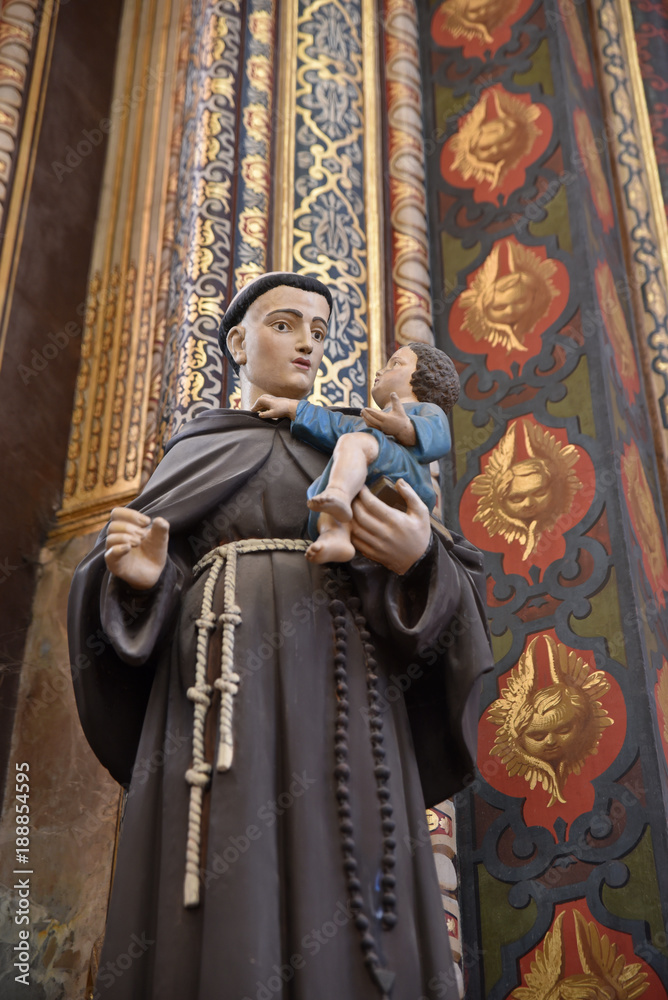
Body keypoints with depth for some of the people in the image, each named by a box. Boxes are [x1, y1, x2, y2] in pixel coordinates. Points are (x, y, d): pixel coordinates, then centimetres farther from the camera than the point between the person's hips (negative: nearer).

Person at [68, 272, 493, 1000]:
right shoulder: (195, 451, 21)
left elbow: (448, 584, 12)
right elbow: (149, 594, 12)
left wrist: (419, 560, -11)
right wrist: (141, 577, -12)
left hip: (337, 703, 1)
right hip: (227, 701, 0)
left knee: (339, 929, -10)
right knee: (225, 915, -11)